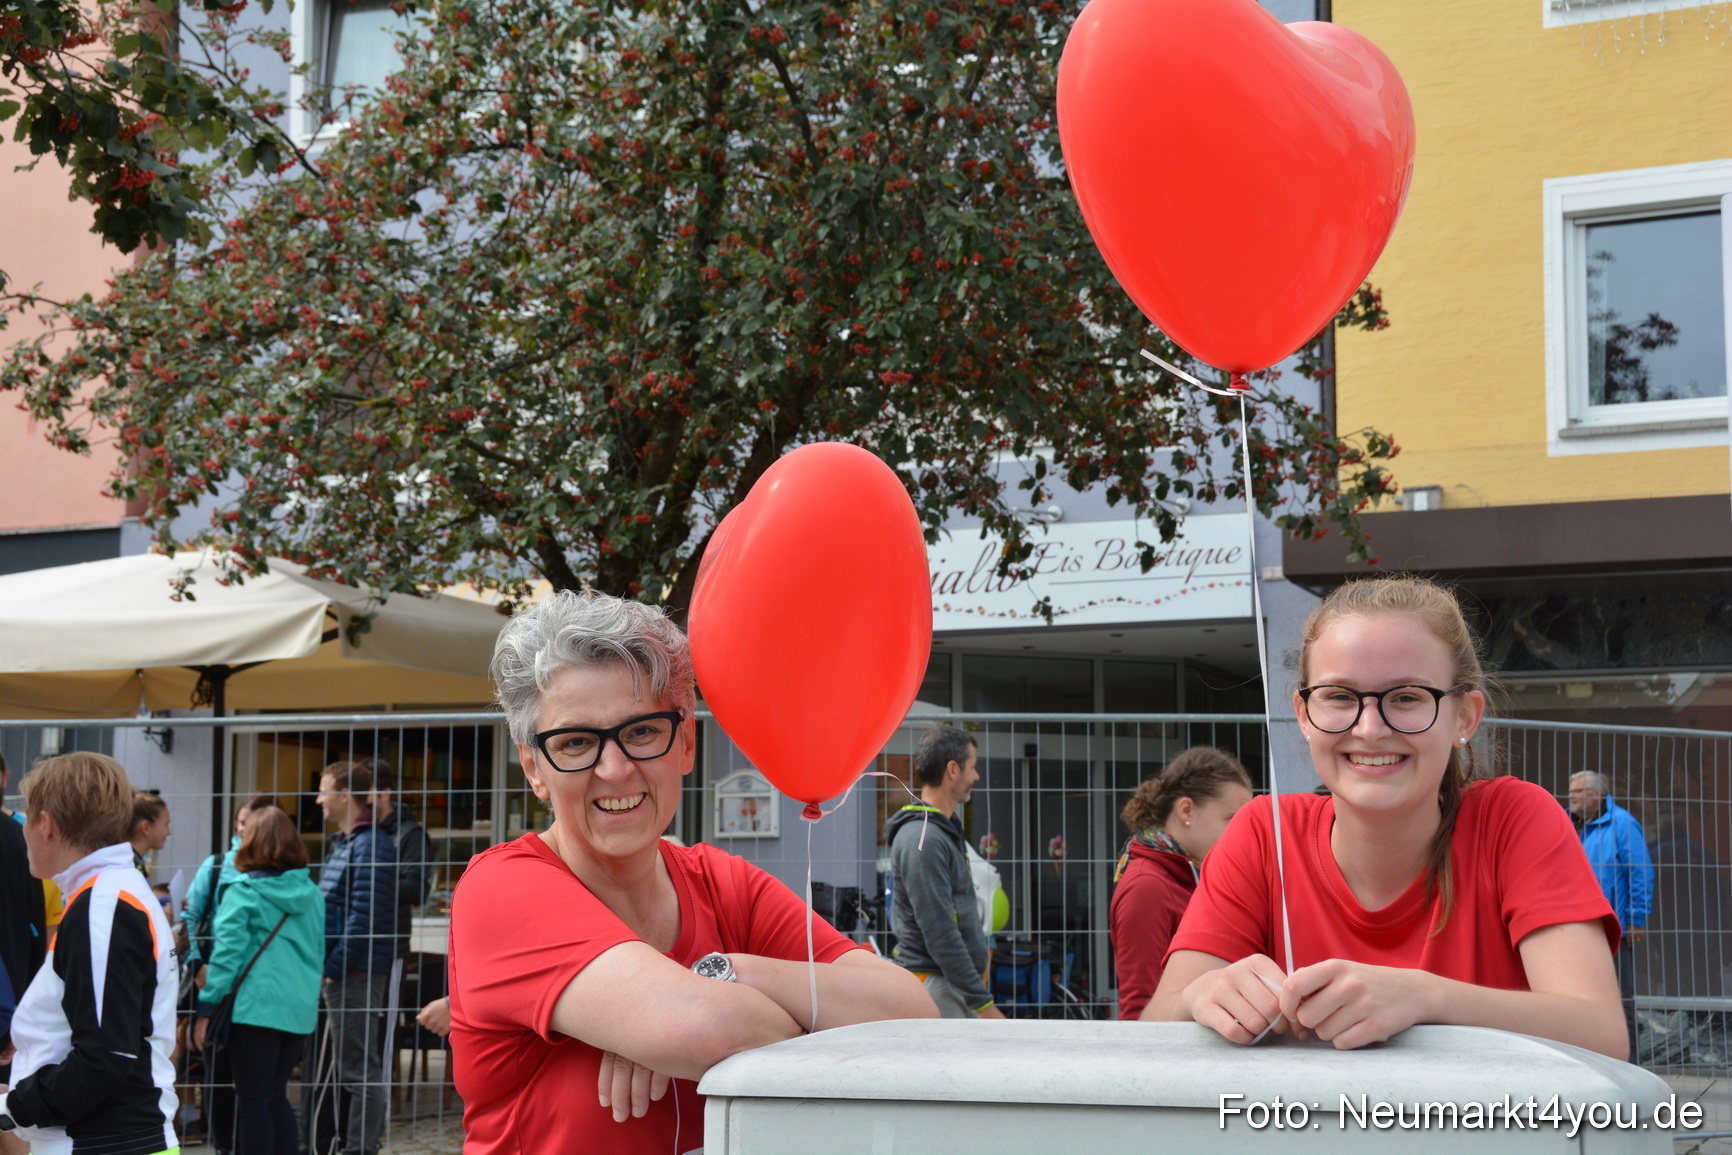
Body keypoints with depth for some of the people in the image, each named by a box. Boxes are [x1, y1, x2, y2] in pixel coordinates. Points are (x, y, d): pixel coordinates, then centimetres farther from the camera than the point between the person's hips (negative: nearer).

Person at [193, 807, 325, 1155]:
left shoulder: (243, 893, -7)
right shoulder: (311, 894, 10)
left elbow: (227, 955, -10)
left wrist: (207, 1009, -6)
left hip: (254, 1006, -6)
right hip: (300, 1009, 6)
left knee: (254, 1102, 0)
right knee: (276, 1096, 17)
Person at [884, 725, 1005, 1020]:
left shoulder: (945, 830, 16)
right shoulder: (922, 840, -16)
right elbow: (939, 934, -21)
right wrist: (983, 1003, -21)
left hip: (956, 984, 10)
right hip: (935, 986, -10)